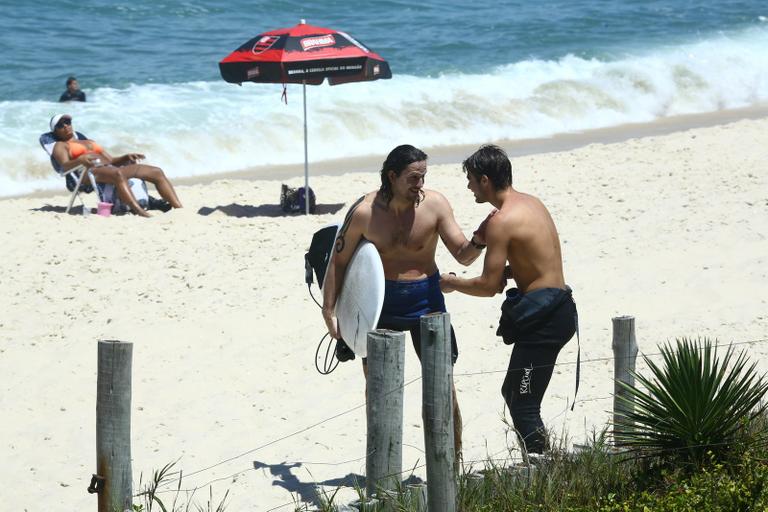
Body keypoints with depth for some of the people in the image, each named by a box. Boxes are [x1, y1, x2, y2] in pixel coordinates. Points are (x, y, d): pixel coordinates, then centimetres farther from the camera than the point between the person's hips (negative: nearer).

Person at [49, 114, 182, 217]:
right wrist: (80, 160, -26)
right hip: (91, 172, -7)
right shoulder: (60, 145, 17)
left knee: (157, 172, -9)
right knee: (117, 174, -43)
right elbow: (65, 166, -4)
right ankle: (142, 214, -59)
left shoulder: (90, 142, 37)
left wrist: (127, 157, 8)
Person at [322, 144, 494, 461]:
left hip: (426, 299, 0)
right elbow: (338, 260, -2)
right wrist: (329, 311, -4)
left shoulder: (434, 205, -10)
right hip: (380, 303, 0)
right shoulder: (365, 212, -11)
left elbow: (463, 256, -8)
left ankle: (454, 462, 8)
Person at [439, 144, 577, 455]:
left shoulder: (501, 220, -16)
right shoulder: (532, 203, 12)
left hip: (541, 319, -10)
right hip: (559, 310, 10)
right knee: (513, 393, 20)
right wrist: (506, 272, 9)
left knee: (523, 406, -6)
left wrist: (453, 284, 2)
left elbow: (488, 286, -15)